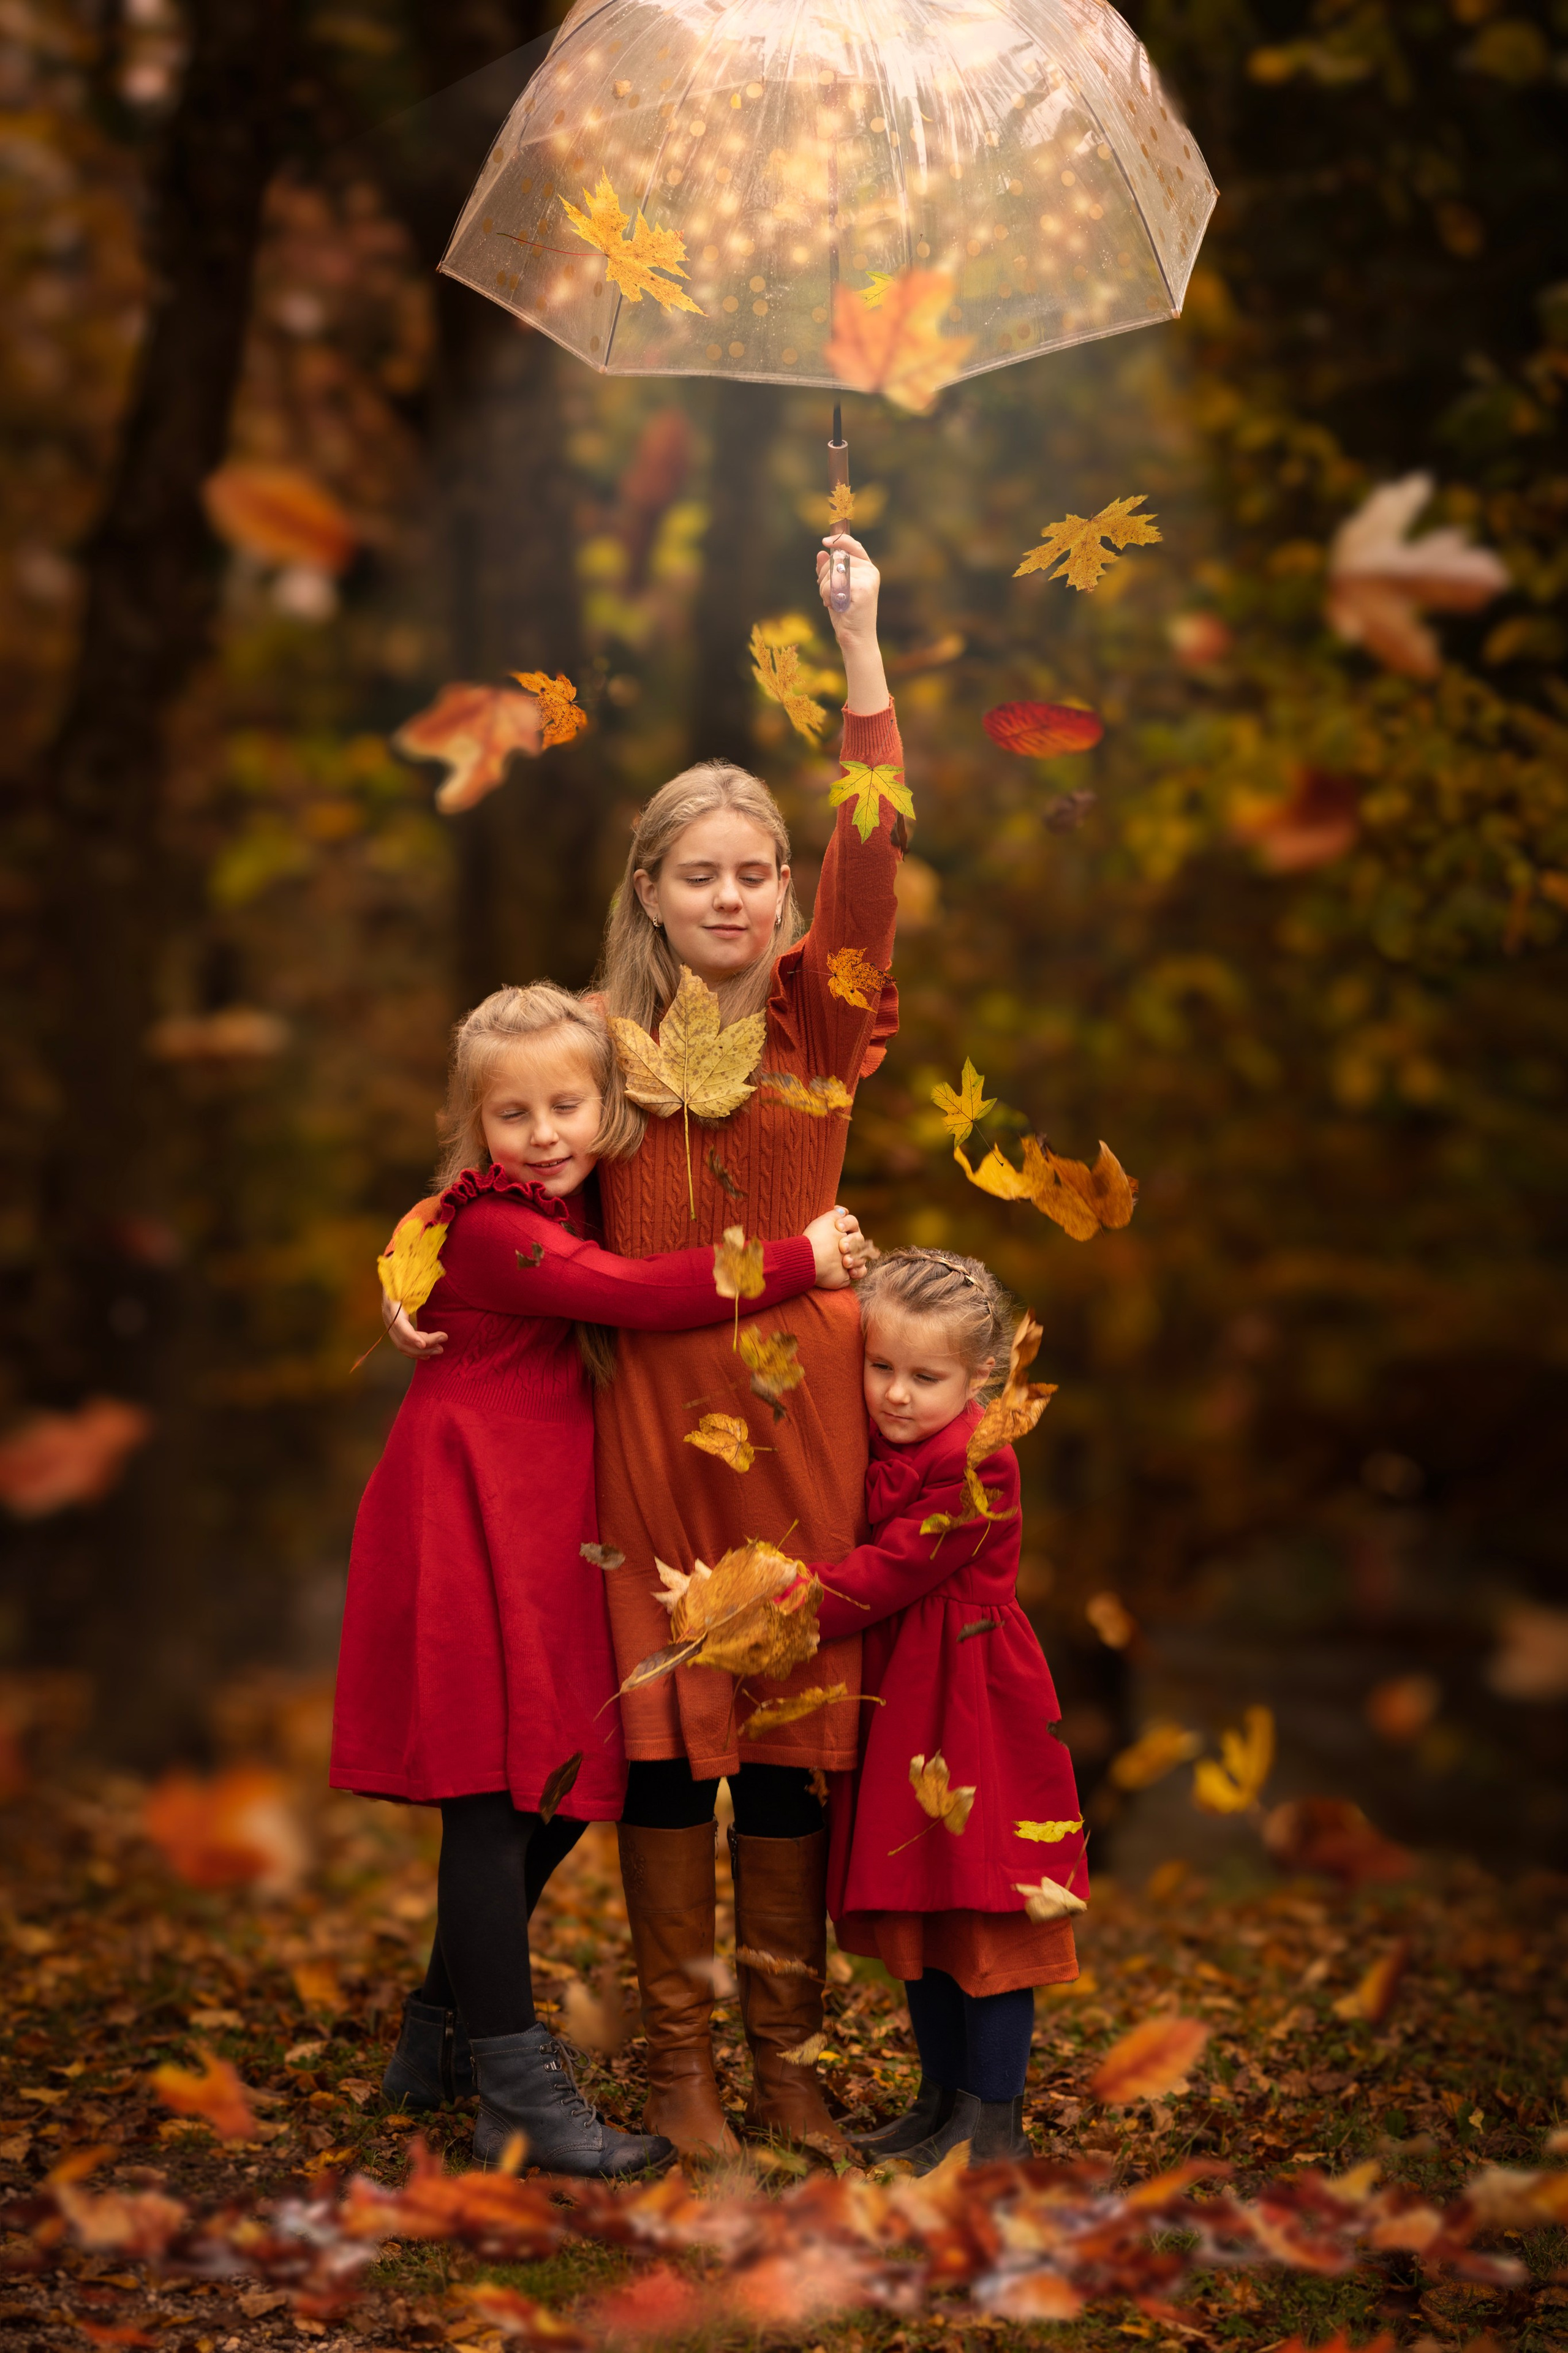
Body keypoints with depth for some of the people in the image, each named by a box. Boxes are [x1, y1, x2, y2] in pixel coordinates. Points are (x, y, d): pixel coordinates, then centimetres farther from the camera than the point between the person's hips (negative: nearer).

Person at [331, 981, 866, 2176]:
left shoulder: (567, 1212, 12)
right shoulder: (490, 1229, -15)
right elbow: (638, 1292, -24)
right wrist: (799, 1260, -20)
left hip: (549, 1533, 9)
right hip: (472, 1532, -9)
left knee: (558, 1791, 11)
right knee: (491, 1797, -6)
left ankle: (438, 2034, 28)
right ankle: (519, 2095, -1)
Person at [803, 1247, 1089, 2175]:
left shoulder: (975, 1470, -20)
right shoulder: (877, 1447, 4)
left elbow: (883, 1576, -22)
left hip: (976, 1714, -8)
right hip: (902, 1708, 8)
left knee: (987, 1917, -1)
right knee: (918, 1913, 16)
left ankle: (993, 2123, 8)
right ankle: (942, 2098, 28)